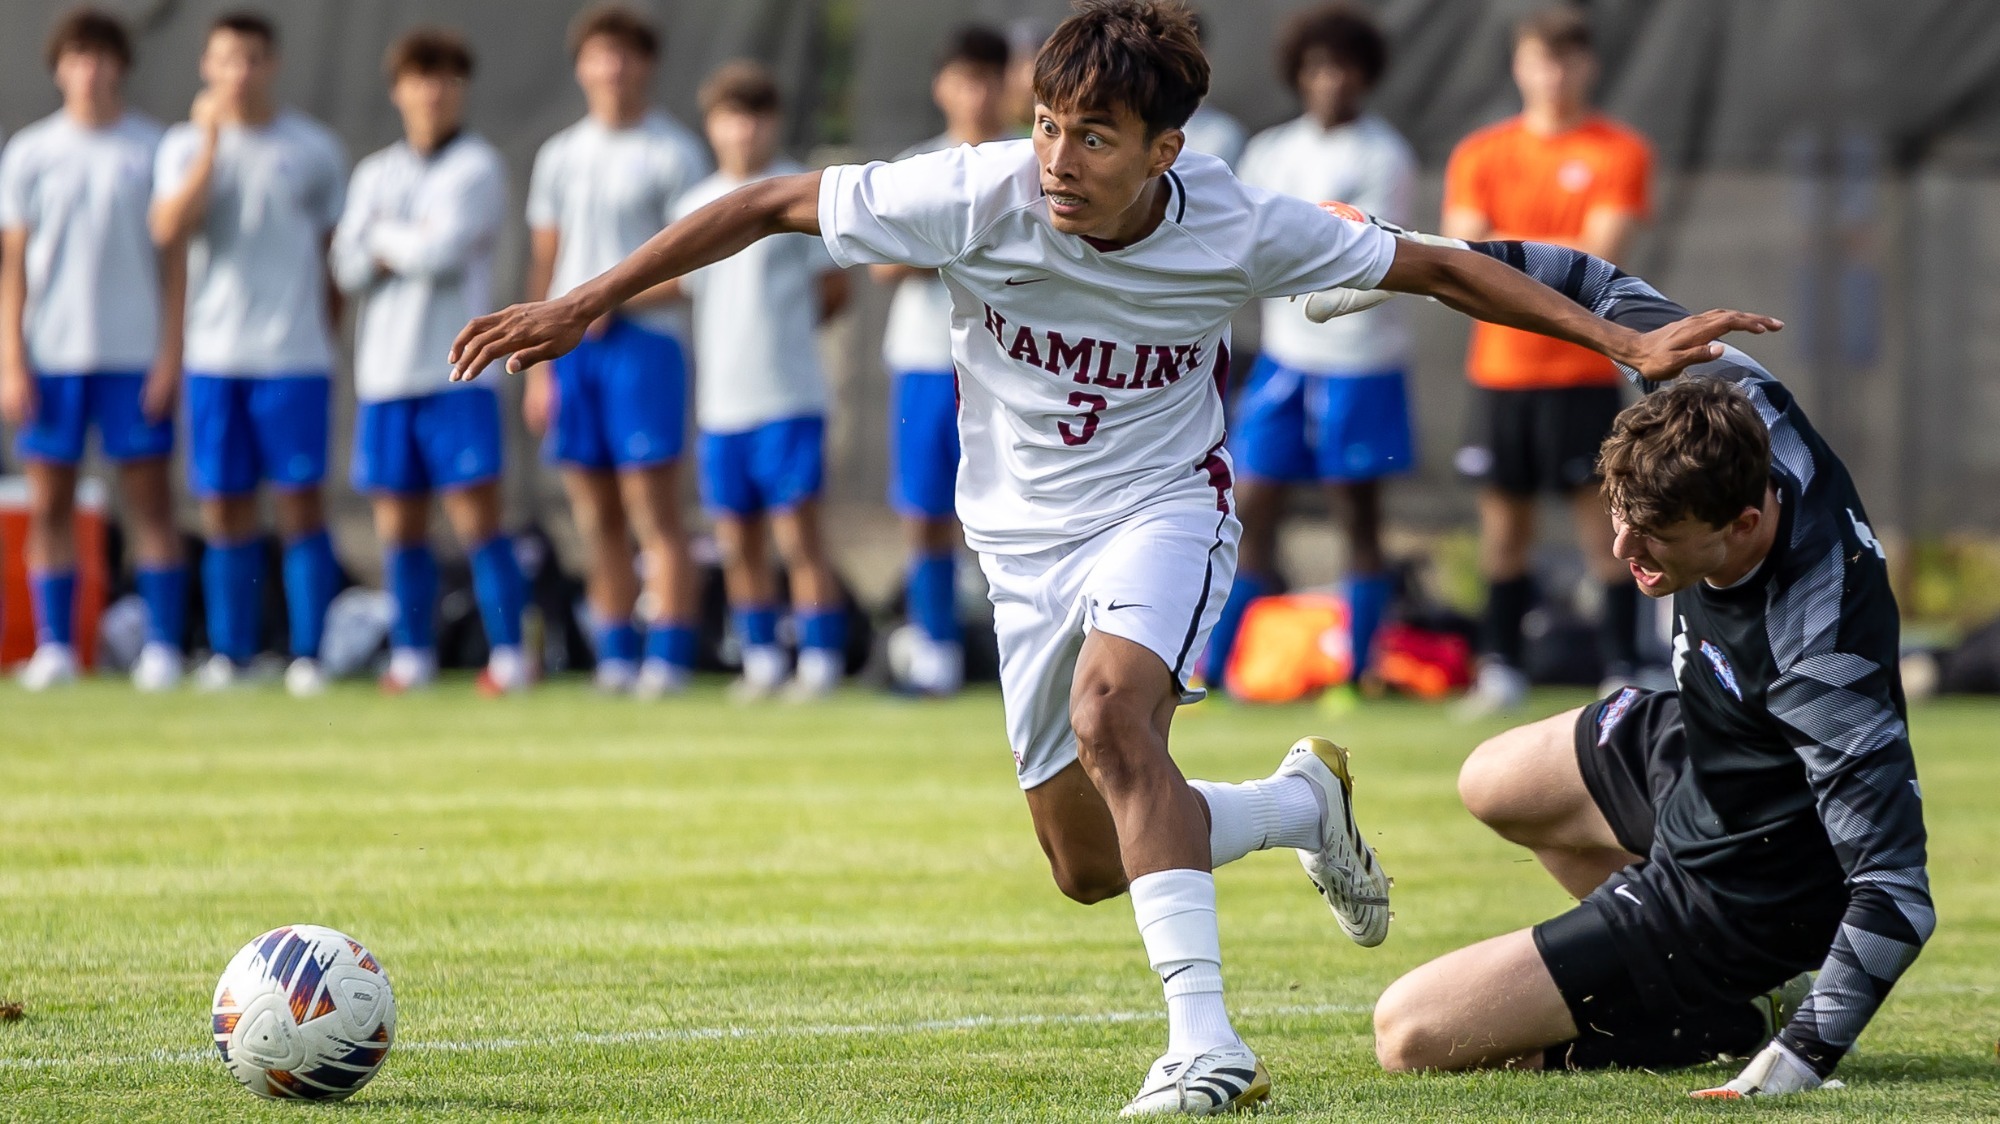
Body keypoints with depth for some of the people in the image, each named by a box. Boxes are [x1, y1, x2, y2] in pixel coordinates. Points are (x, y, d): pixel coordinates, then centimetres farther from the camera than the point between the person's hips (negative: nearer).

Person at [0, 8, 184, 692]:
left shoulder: (154, 149, 4)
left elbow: (175, 261, 4)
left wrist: (171, 355, -4)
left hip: (135, 353, -1)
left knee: (150, 500, -2)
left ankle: (162, 646, -1)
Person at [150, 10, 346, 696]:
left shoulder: (313, 149, 5)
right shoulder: (185, 146, 6)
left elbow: (336, 252, 12)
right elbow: (168, 231, -11)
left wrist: (327, 331, 7)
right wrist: (211, 143, -13)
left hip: (294, 356, -1)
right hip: (213, 352, 1)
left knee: (300, 499, -5)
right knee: (224, 505, 3)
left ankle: (308, 655, -4)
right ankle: (230, 654, 9)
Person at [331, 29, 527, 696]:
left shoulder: (477, 168, 0)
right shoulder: (375, 175, 16)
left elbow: (444, 248, -12)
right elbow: (348, 266, 6)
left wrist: (384, 239, 3)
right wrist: (410, 247, -9)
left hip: (456, 371, -5)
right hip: (384, 372, 5)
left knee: (476, 516, -9)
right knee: (399, 524, 6)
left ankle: (507, 654, -8)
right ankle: (412, 655, 13)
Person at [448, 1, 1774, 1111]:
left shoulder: (1238, 231, -19)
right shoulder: (981, 195, -20)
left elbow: (1436, 267, -6)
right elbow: (769, 204, -11)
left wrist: (1626, 341, -9)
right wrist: (583, 306, -11)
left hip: (1164, 507, -3)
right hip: (1028, 540, 3)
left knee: (1110, 713, -34)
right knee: (1091, 865, 7)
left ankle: (1206, 1045, -38)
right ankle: (1305, 802, 36)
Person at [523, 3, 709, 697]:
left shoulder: (674, 153, 0)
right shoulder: (560, 157, 16)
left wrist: (620, 298, -16)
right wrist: (537, 366, 13)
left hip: (644, 337, -5)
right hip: (571, 347, 5)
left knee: (654, 512, -9)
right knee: (597, 520, 6)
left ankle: (668, 658, -9)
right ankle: (615, 660, 10)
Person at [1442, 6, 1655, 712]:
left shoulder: (1618, 153, 0)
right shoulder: (1480, 156, 9)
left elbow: (1599, 257, -10)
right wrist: (1560, 254, -10)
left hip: (1583, 369, -3)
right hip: (1499, 368, 3)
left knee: (1601, 517, -6)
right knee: (1503, 514, 5)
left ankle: (1622, 669, -5)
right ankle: (1501, 667, 13)